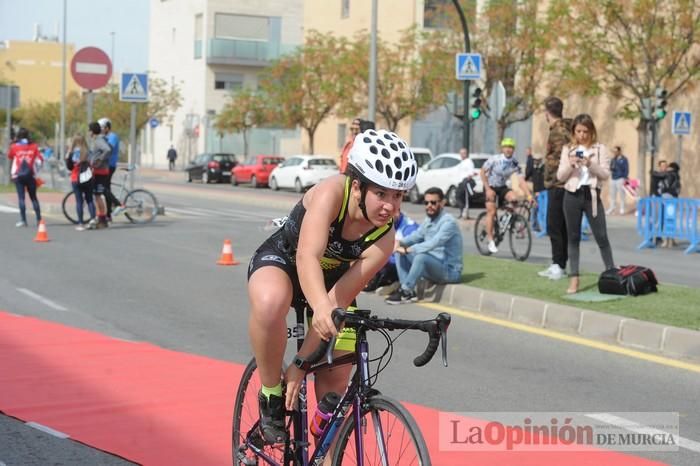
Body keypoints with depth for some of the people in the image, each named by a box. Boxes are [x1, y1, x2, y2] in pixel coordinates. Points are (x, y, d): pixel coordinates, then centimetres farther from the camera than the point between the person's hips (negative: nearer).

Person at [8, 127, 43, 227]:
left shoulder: (14, 146, -2)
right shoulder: (33, 146, 1)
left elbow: (9, 157, 15)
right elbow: (40, 160, 1)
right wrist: (36, 170, 16)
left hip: (18, 175, -2)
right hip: (30, 175, 2)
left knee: (21, 197, -3)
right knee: (33, 197, 10)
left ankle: (23, 220, -10)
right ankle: (39, 219, 6)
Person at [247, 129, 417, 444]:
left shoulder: (383, 241, -25)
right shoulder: (331, 192, -35)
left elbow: (338, 301, -24)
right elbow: (307, 257, -48)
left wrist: (301, 363, -26)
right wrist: (321, 307, -68)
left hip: (331, 279, 4)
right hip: (280, 261, -4)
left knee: (335, 384, -2)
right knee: (270, 302, -40)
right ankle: (271, 399, -17)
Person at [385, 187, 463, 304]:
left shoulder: (448, 221, -19)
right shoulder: (428, 220, 10)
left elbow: (433, 244, -31)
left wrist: (407, 250, -29)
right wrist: (400, 242, -9)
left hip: (449, 271, -9)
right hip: (431, 266, 9)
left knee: (422, 256, -36)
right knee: (399, 252, 2)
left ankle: (405, 291, -22)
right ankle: (408, 292, -9)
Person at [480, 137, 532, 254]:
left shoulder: (515, 164, -11)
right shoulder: (494, 160, -18)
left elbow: (521, 181, -16)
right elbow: (483, 172, -11)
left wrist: (529, 195, -28)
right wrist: (488, 189, -18)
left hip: (502, 187, 3)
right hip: (491, 187, -3)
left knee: (513, 198, -27)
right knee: (491, 211, -15)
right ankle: (491, 241, -11)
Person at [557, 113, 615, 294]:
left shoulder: (600, 148, 3)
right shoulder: (568, 149, 7)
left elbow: (606, 174, -2)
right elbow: (560, 176, 5)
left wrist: (591, 164, -17)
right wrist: (570, 164, -12)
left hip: (592, 195, -2)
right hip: (572, 195, 2)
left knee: (601, 237, -2)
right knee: (573, 237, 4)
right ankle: (574, 278, 7)